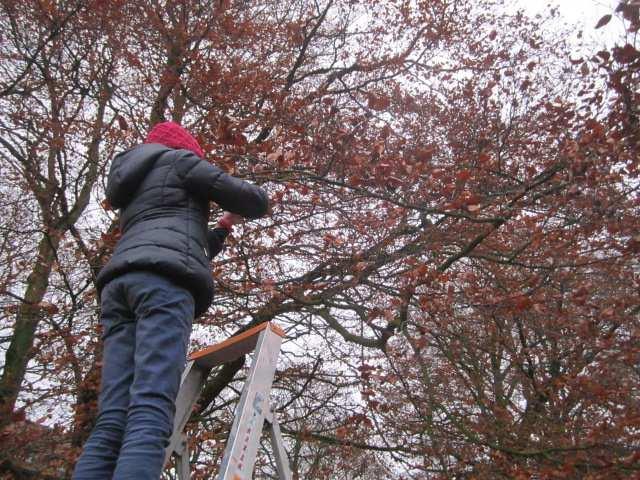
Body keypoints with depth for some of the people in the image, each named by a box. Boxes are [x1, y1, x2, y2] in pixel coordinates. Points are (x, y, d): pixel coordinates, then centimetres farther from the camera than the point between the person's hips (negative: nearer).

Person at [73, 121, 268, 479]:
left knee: (112, 423, -7)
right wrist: (239, 209, 33)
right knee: (151, 413, -22)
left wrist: (221, 230, 49)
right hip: (163, 283, -7)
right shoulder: (181, 161, 17)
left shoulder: (134, 189, 39)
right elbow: (255, 201, 11)